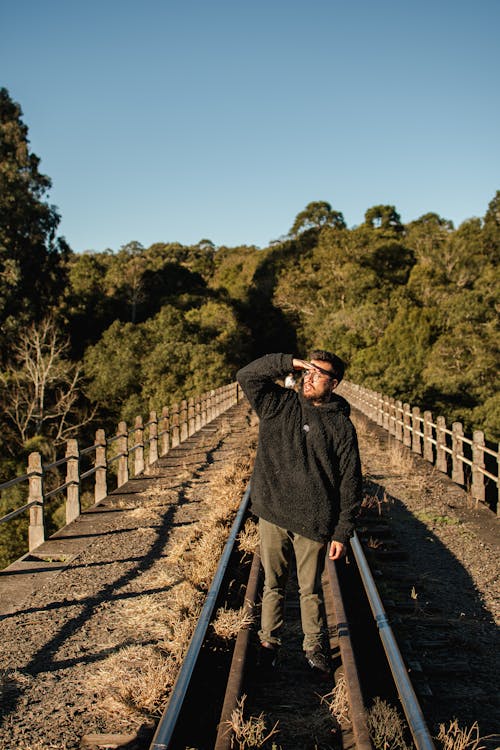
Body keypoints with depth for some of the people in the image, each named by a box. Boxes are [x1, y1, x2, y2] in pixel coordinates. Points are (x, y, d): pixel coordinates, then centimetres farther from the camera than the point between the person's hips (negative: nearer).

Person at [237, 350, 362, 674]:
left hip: (314, 523, -1)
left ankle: (313, 645, 30)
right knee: (274, 584, 14)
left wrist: (343, 533, -5)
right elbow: (247, 376, -5)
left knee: (311, 589, 12)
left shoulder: (341, 425, -3)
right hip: (272, 515, 2)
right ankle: (269, 641, 30)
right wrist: (289, 363, -12)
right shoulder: (279, 404, 3)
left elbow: (350, 483, -2)